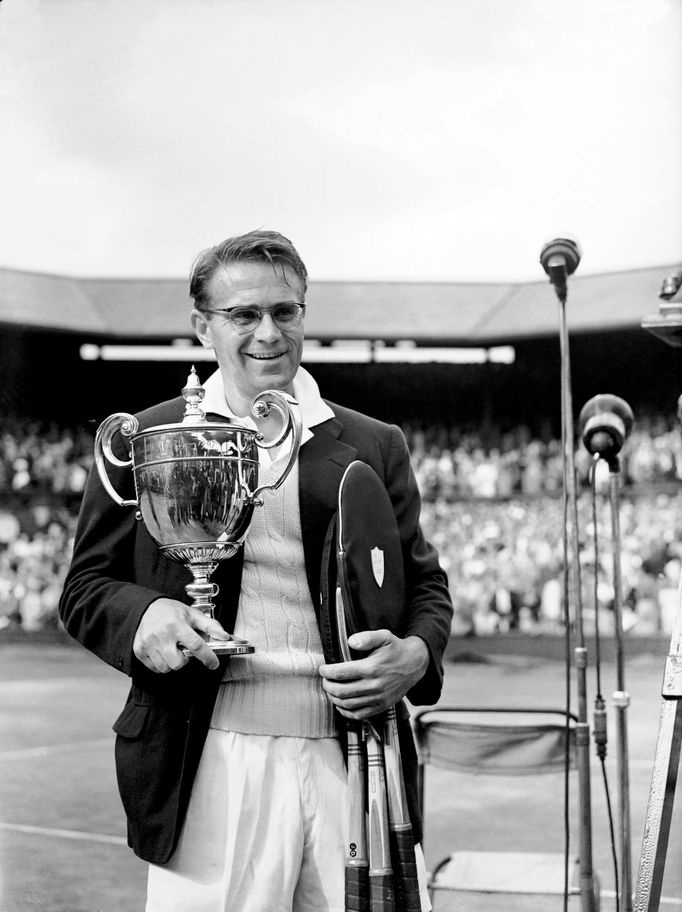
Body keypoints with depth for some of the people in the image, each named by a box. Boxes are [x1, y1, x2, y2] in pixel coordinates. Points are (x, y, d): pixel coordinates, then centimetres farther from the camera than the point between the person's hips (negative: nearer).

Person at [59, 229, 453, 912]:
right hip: (210, 770, -1)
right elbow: (85, 587, 10)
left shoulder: (374, 446, 12)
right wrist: (143, 617, -12)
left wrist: (416, 655, -6)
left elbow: (425, 584, 16)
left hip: (354, 760, 2)